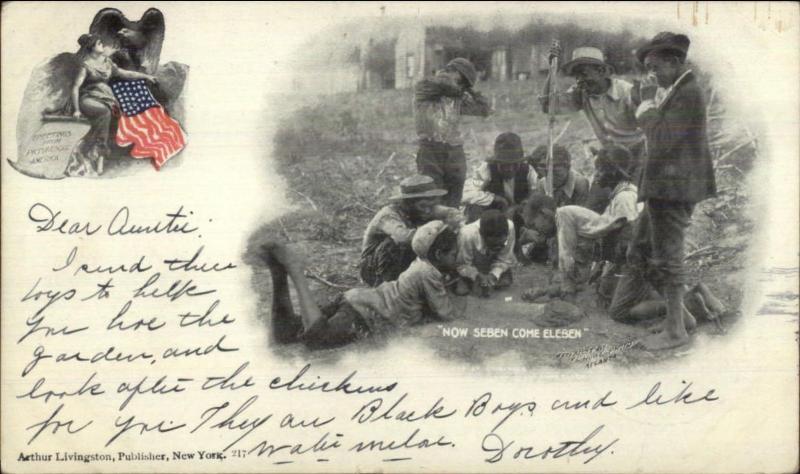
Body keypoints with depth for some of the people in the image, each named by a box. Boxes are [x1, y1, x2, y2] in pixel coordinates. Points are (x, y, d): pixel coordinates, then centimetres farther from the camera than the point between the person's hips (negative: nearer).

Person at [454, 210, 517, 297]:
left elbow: (505, 259, -18)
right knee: (461, 290, -21)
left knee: (505, 282, -19)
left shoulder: (509, 227, -33)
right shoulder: (467, 235, -37)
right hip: (472, 267, -3)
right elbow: (463, 265, -21)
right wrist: (477, 276, -38)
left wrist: (494, 275, -33)